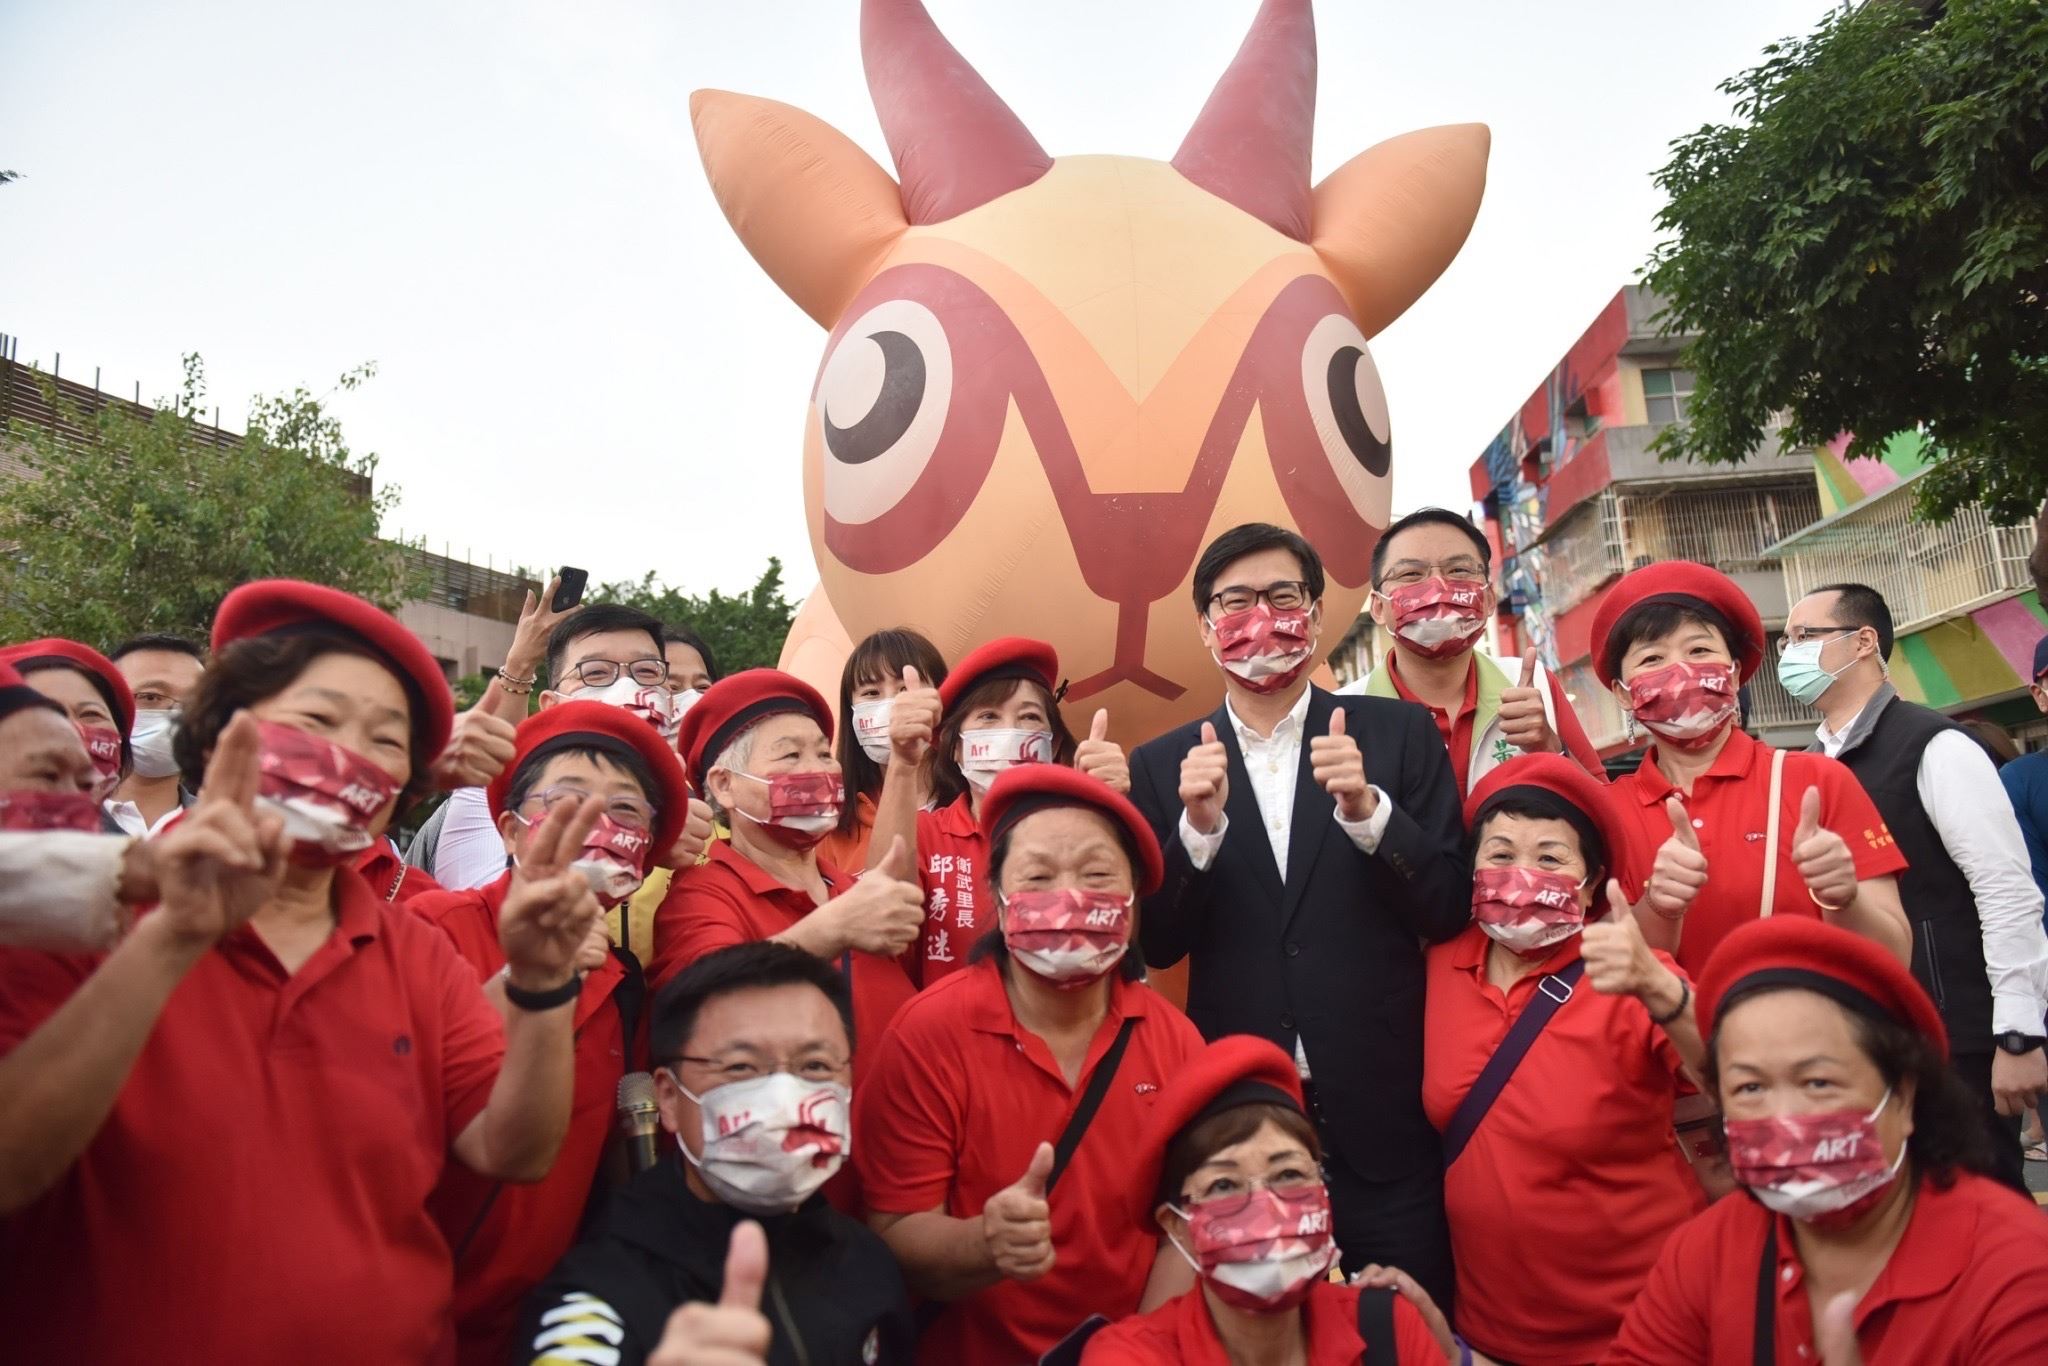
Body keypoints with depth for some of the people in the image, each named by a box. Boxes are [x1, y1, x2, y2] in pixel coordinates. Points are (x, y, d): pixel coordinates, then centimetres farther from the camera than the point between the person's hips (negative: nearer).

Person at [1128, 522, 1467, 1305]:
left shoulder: (1399, 733, -1)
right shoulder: (1164, 765, 1)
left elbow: (1450, 911, -4)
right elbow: (1156, 945, -3)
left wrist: (1367, 810, -21)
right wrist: (1199, 827, -19)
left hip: (1384, 1120, -1)